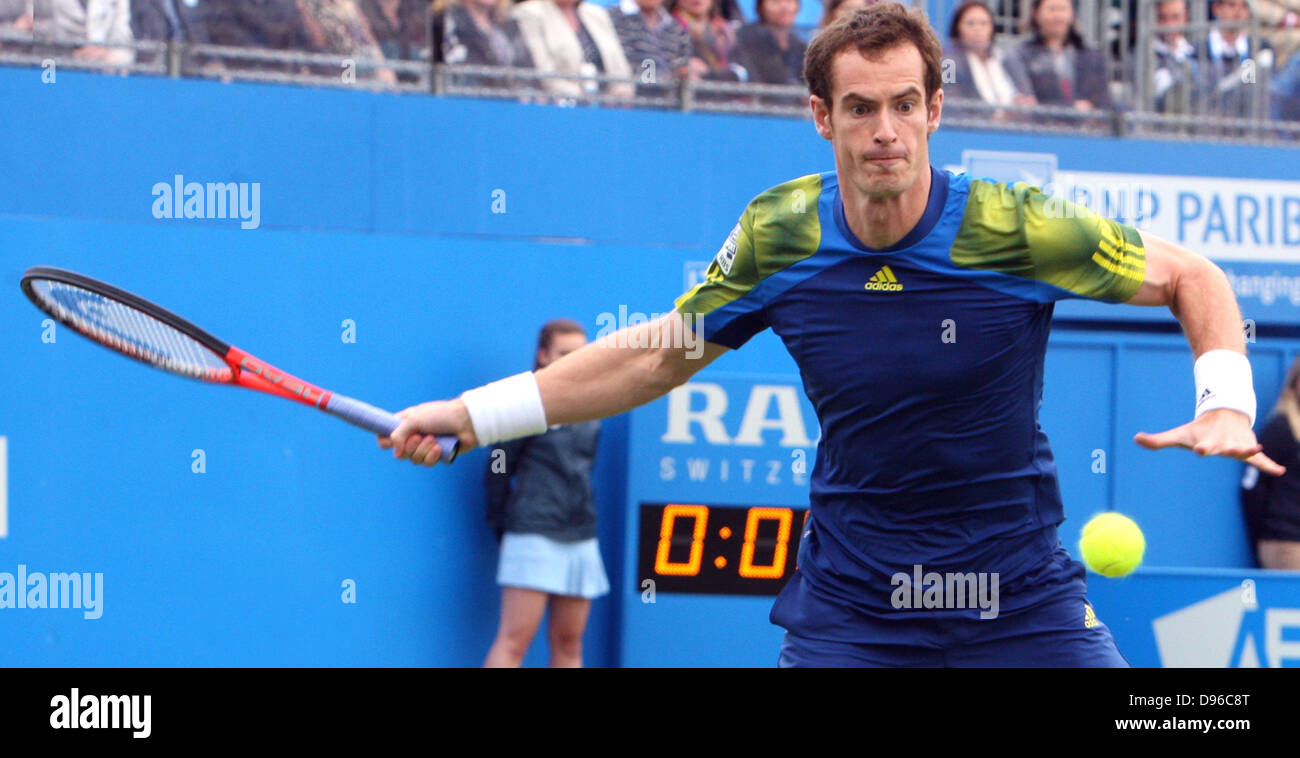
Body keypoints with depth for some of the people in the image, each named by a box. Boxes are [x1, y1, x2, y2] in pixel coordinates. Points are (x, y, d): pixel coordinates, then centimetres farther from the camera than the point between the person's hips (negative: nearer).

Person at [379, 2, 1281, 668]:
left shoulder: (1014, 230, -15)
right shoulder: (777, 238, -6)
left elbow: (1192, 277, -2)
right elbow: (655, 354, 10)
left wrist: (1226, 404, -19)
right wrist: (475, 414, 10)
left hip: (1023, 603, -1)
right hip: (847, 612, 1)